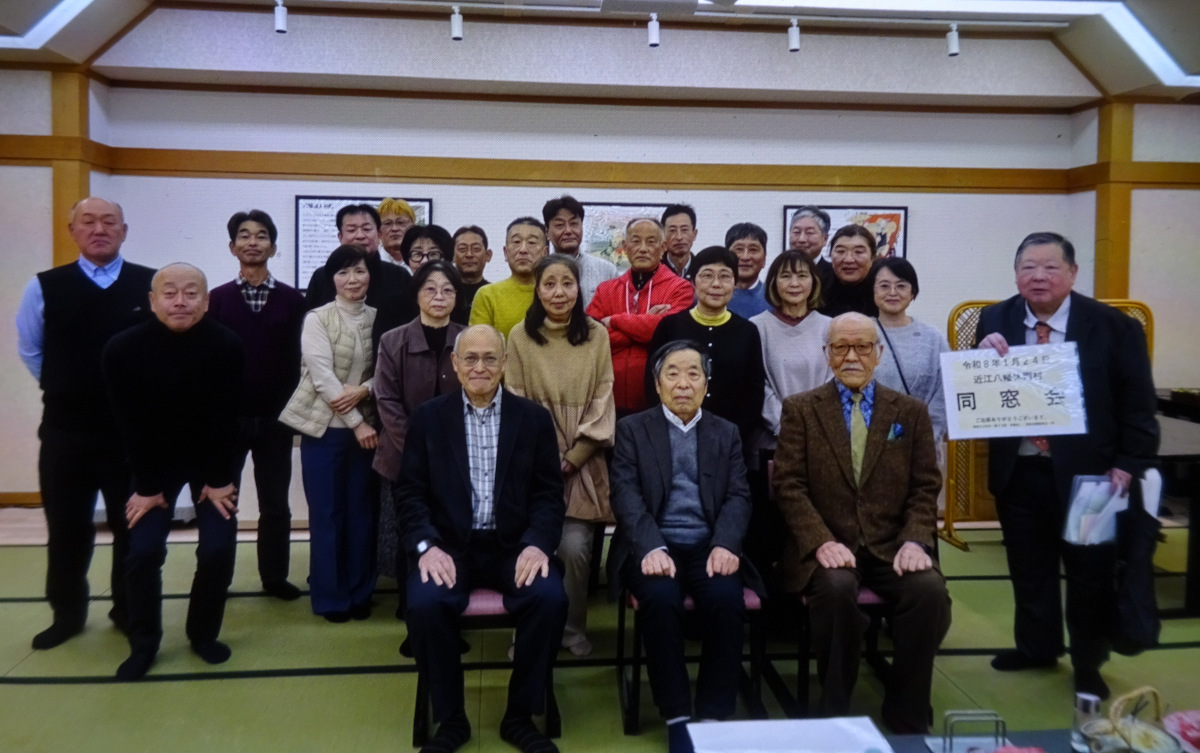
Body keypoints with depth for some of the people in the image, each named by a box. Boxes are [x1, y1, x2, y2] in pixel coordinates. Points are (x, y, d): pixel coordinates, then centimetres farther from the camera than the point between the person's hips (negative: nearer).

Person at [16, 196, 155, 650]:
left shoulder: (152, 286, -6)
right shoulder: (45, 287, 0)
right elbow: (30, 351, 11)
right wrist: (67, 389, 9)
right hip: (65, 430, 1)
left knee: (133, 527, 11)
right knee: (67, 529, 12)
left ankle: (130, 612, 27)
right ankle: (67, 614, 29)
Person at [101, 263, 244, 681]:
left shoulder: (226, 345, -22)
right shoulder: (122, 349, -20)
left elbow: (225, 418, -16)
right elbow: (131, 425, -14)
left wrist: (219, 479, -13)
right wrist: (147, 486, -11)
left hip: (212, 461, 0)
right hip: (154, 463, 0)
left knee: (219, 548, -7)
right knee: (143, 551, -7)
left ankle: (203, 633, 16)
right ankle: (143, 642, 15)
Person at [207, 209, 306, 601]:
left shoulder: (292, 299, 1)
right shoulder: (217, 298, 0)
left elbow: (297, 358, 2)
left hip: (276, 418, 0)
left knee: (275, 503, 9)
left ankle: (275, 576, 24)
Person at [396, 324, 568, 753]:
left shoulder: (533, 418, 7)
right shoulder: (427, 418, 6)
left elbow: (549, 493, 2)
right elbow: (410, 492, 2)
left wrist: (537, 543, -16)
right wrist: (426, 546, -16)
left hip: (514, 546, 1)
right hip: (450, 545, 0)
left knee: (550, 598, -27)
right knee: (425, 603, -29)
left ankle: (520, 716, -3)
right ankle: (450, 718, -3)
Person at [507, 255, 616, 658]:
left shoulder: (596, 336, 1)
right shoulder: (520, 337, 0)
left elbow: (602, 402, 0)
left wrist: (571, 460, -7)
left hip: (582, 464, 0)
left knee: (575, 549, -7)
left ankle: (573, 627, 16)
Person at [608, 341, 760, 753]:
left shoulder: (726, 433, 15)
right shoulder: (632, 429, 7)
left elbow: (738, 496, 4)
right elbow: (626, 495, -5)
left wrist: (725, 545, -16)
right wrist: (651, 548, -22)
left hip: (707, 546, 2)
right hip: (653, 546, -1)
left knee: (726, 599, -28)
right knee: (661, 599, -31)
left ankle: (715, 716, -13)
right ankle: (677, 716, -15)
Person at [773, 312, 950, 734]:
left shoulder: (911, 412, 13)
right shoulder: (800, 409, 6)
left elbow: (926, 487, 8)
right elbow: (789, 485, -3)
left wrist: (915, 541, -10)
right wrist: (822, 542, -17)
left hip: (892, 548, 2)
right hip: (828, 549, -2)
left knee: (930, 591, -27)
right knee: (836, 589, -34)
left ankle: (906, 719, -6)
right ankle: (835, 714, -11)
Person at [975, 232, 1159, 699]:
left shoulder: (1113, 325, -6)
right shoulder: (995, 321, 0)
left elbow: (1137, 404, -3)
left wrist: (1128, 465, -8)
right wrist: (984, 356, -18)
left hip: (1086, 472, -2)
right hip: (1017, 471, 3)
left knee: (1090, 573, 11)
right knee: (1028, 568, 17)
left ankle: (1088, 666, 29)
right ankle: (1036, 647, 36)